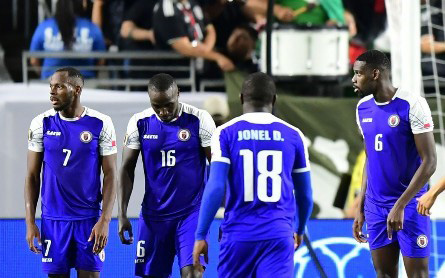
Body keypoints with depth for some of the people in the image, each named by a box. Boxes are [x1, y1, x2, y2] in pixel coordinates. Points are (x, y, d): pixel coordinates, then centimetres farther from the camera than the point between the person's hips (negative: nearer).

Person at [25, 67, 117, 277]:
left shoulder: (101, 124, -3)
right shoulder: (41, 124, 2)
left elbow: (110, 175, -2)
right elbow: (32, 176, 6)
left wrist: (104, 220, -11)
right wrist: (30, 222, -1)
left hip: (89, 219, -1)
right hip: (53, 219, 2)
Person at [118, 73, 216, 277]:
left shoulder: (199, 120, -9)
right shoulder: (139, 123, -2)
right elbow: (127, 169, 4)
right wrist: (122, 215, -2)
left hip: (191, 212, -3)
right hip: (153, 214, 3)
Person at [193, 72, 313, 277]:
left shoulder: (226, 133, 1)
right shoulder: (292, 135, 7)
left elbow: (215, 188, -9)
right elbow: (305, 194, 14)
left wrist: (200, 235, -4)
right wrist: (300, 230, 32)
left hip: (238, 235, 0)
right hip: (279, 235, 0)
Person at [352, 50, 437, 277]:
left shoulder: (411, 105, -14)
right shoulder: (363, 108, 6)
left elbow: (429, 162, -16)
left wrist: (400, 206, -21)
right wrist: (361, 209, 13)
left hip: (409, 205, -6)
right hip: (376, 206, 6)